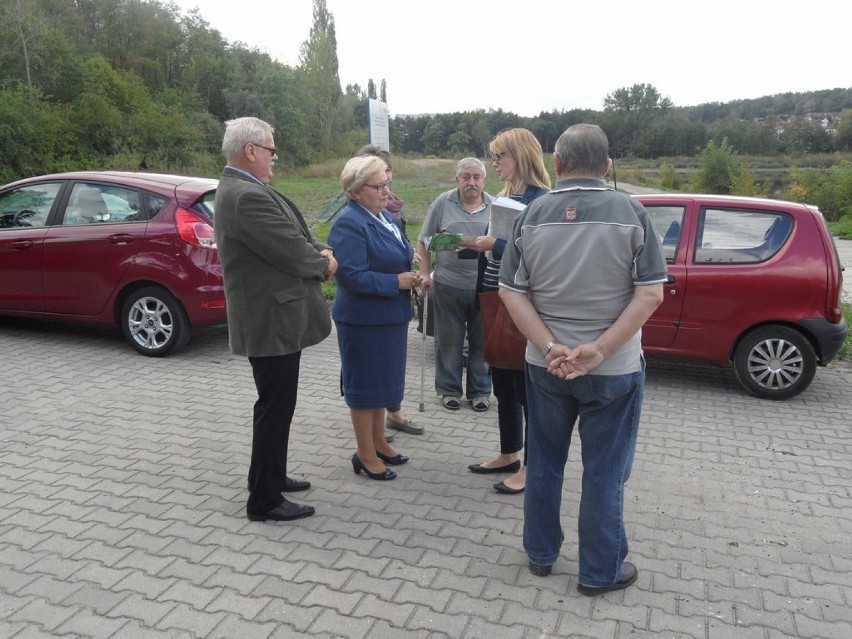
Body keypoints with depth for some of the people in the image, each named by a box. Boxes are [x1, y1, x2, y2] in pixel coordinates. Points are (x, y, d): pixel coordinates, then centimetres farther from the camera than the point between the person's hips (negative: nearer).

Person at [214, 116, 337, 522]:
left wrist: (318, 252, -4)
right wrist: (325, 263, -3)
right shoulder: (247, 196, -22)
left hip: (272, 317, 11)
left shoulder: (240, 189, 12)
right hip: (272, 322, -11)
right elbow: (292, 252, -23)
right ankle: (264, 501, 14)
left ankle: (270, 476, 38)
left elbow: (293, 237, 16)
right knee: (275, 409, 0)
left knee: (275, 406, 22)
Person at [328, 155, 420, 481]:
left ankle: (378, 442, 33)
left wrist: (413, 276, 0)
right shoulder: (349, 224, -18)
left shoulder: (385, 216, 10)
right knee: (366, 384, 3)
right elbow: (352, 276, -26)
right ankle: (365, 454, 17)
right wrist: (397, 282, -21)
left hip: (389, 316, 9)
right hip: (363, 319, -9)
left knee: (383, 380, 18)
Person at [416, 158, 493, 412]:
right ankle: (449, 389, 25)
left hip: (484, 287, 1)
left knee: (482, 342, 11)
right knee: (449, 341, 9)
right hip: (448, 286, -1)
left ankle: (480, 391, 25)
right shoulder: (443, 203, 0)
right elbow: (423, 241, 4)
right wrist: (425, 273, -1)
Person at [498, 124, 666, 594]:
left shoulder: (533, 215, -4)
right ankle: (600, 572, 24)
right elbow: (650, 294, -14)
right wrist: (599, 350, -16)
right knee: (603, 473, 11)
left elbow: (509, 291, -7)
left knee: (544, 463, 18)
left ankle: (540, 554, 33)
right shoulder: (631, 214, -9)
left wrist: (550, 348, -13)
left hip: (544, 365, 2)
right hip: (614, 369, -2)